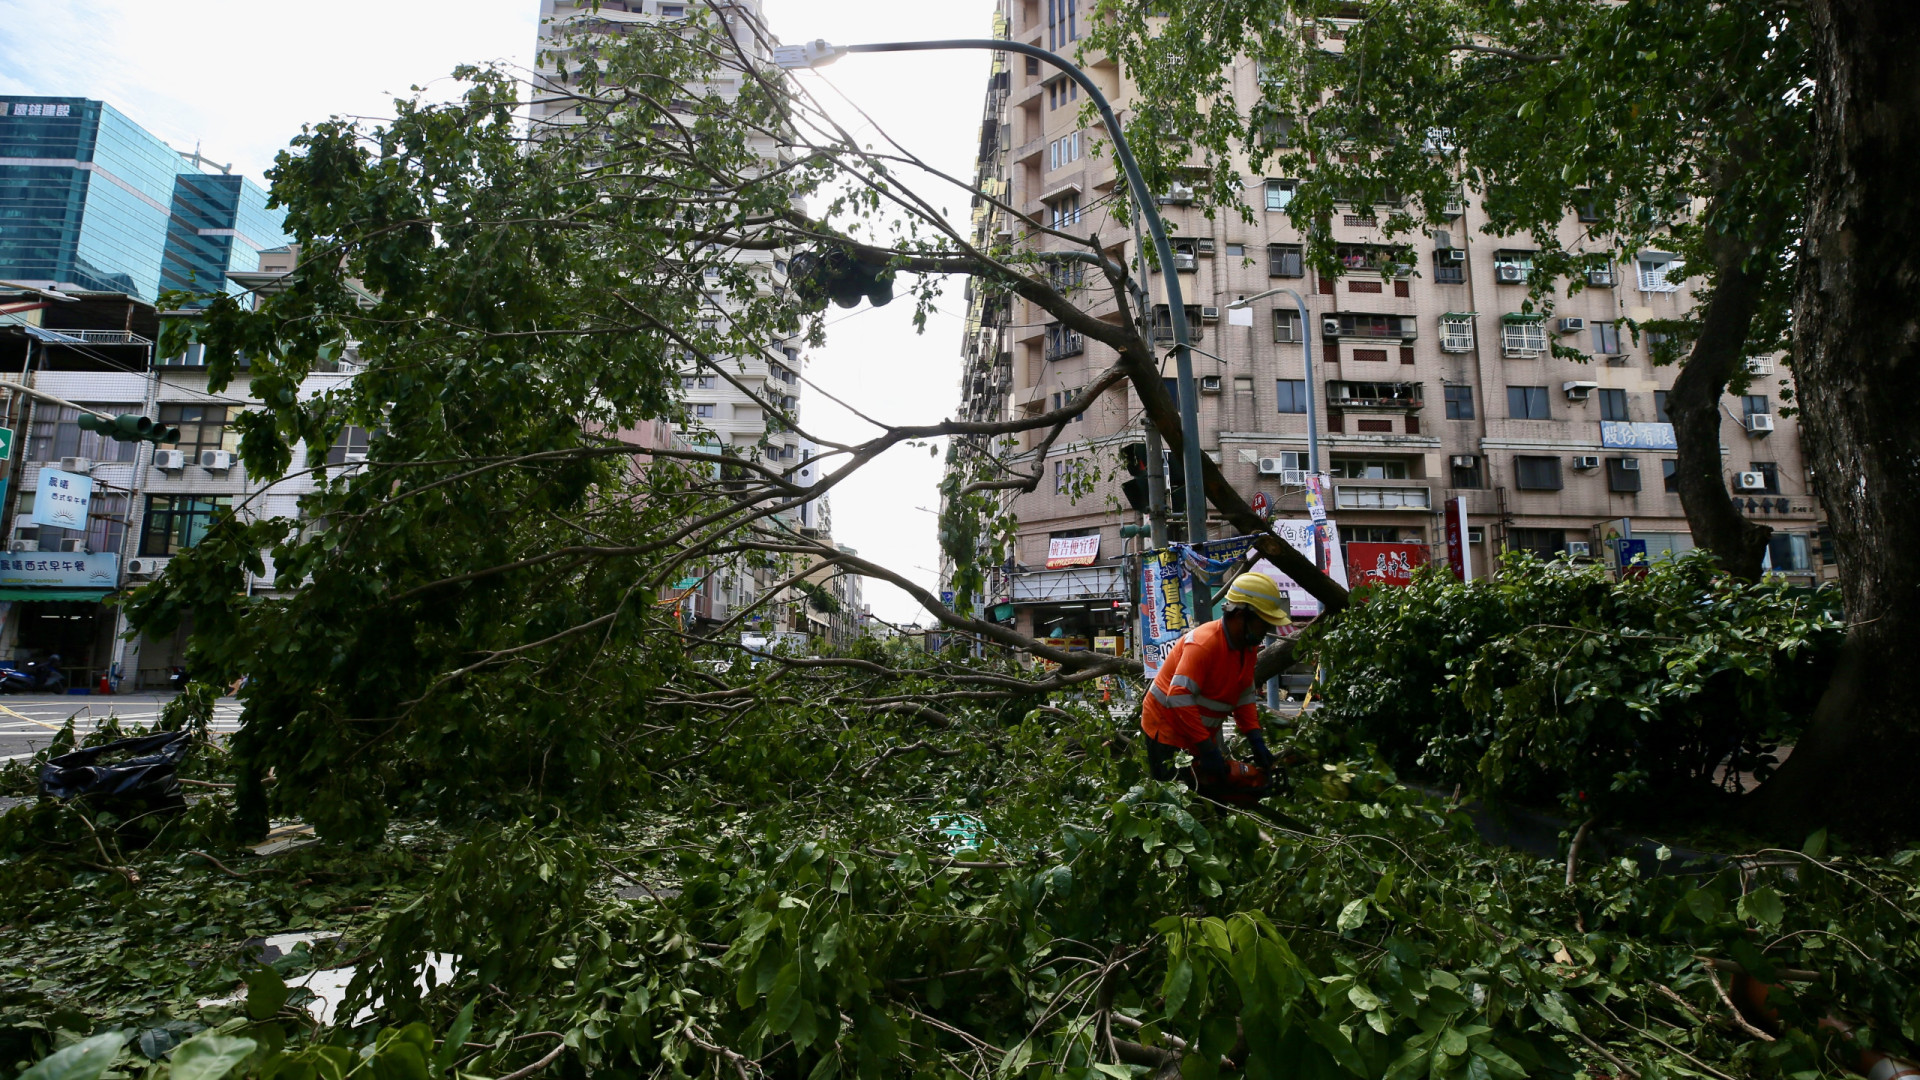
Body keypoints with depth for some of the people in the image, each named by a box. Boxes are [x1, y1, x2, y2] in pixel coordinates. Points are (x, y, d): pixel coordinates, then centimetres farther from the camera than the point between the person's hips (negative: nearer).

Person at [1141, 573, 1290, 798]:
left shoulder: (1248, 646, 1)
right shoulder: (1204, 643, -28)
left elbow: (1244, 696, 7)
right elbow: (1179, 698, -33)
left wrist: (1256, 740, -5)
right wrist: (1208, 750, -31)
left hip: (1201, 735, 9)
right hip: (1168, 729, -9)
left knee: (1213, 793, 10)